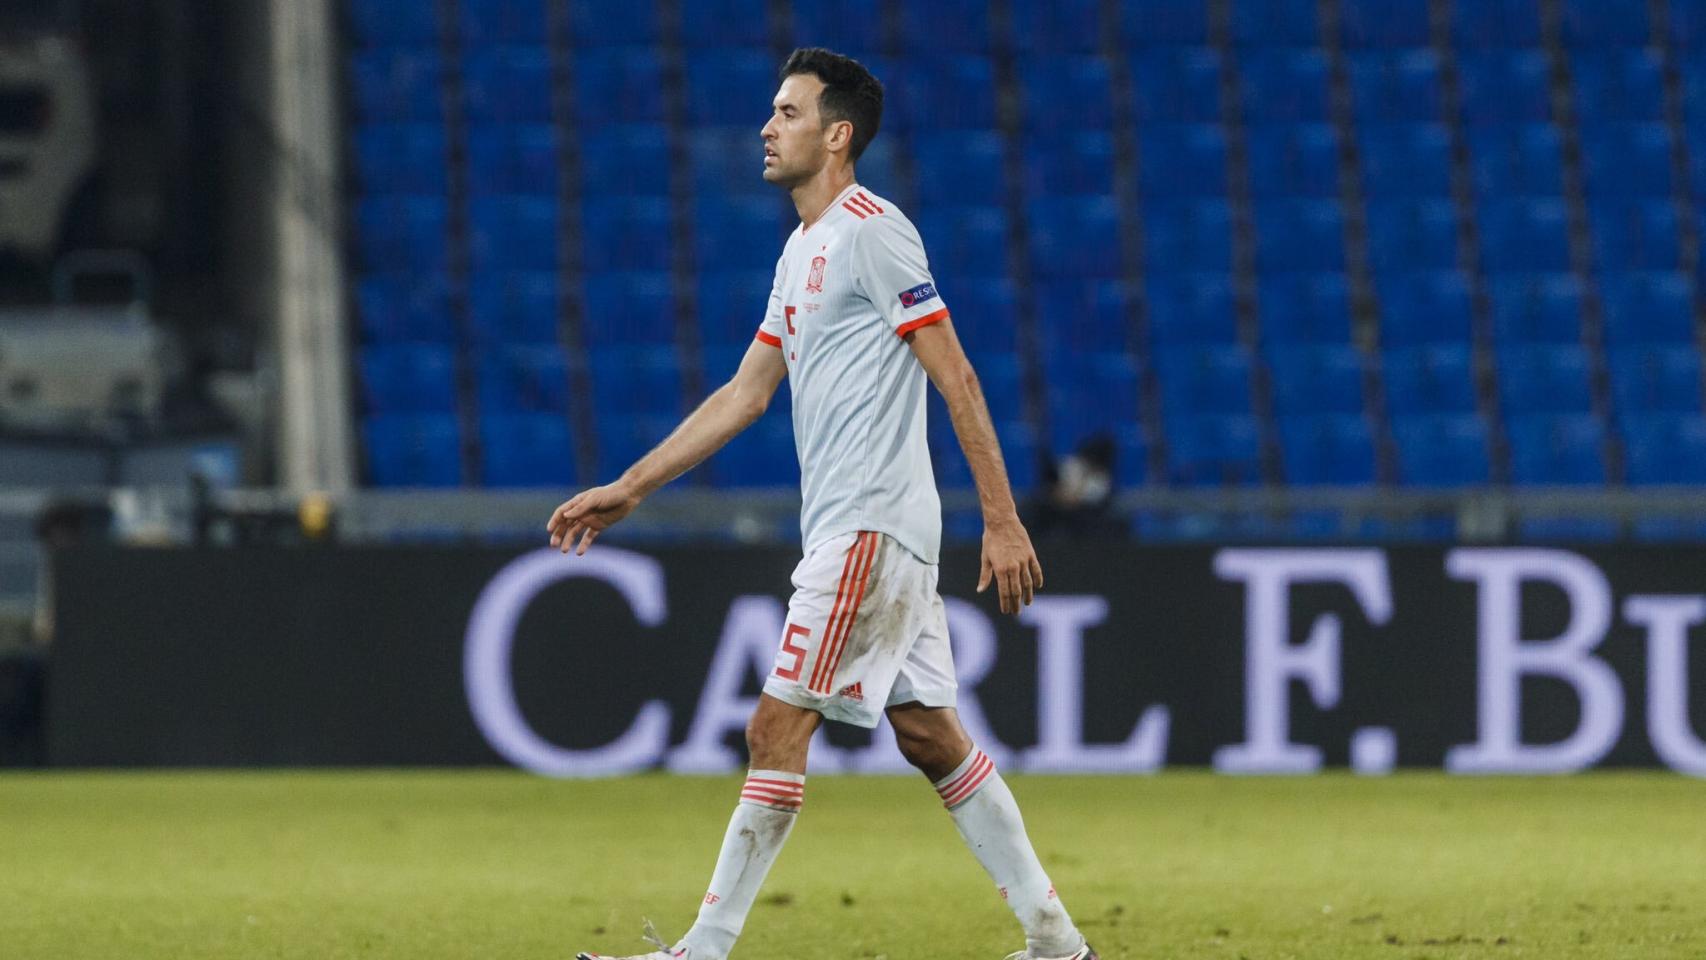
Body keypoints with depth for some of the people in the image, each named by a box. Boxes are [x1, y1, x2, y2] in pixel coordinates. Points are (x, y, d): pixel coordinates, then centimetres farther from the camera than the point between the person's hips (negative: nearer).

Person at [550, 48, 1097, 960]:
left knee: (777, 727, -10)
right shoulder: (803, 250, 18)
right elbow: (746, 392, 23)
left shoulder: (871, 229, -11)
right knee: (929, 736, 9)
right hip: (849, 531, 9)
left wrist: (1002, 522, -17)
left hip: (870, 529, -9)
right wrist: (627, 489, 21)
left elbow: (956, 380, -14)